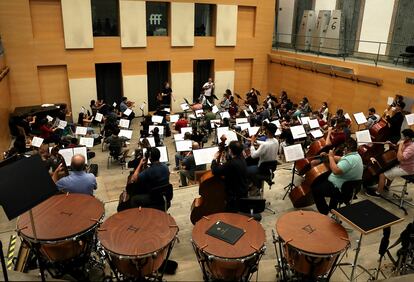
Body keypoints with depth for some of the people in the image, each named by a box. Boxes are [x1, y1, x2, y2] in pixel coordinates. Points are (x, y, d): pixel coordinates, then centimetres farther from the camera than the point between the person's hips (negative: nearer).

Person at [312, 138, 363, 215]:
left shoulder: (349, 159, -30)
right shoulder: (356, 155, 4)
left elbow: (336, 170, -38)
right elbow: (340, 159, 16)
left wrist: (331, 157, -26)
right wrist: (331, 156, 2)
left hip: (341, 189, -11)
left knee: (315, 189, -2)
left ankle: (324, 212, 9)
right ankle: (332, 209, 35)